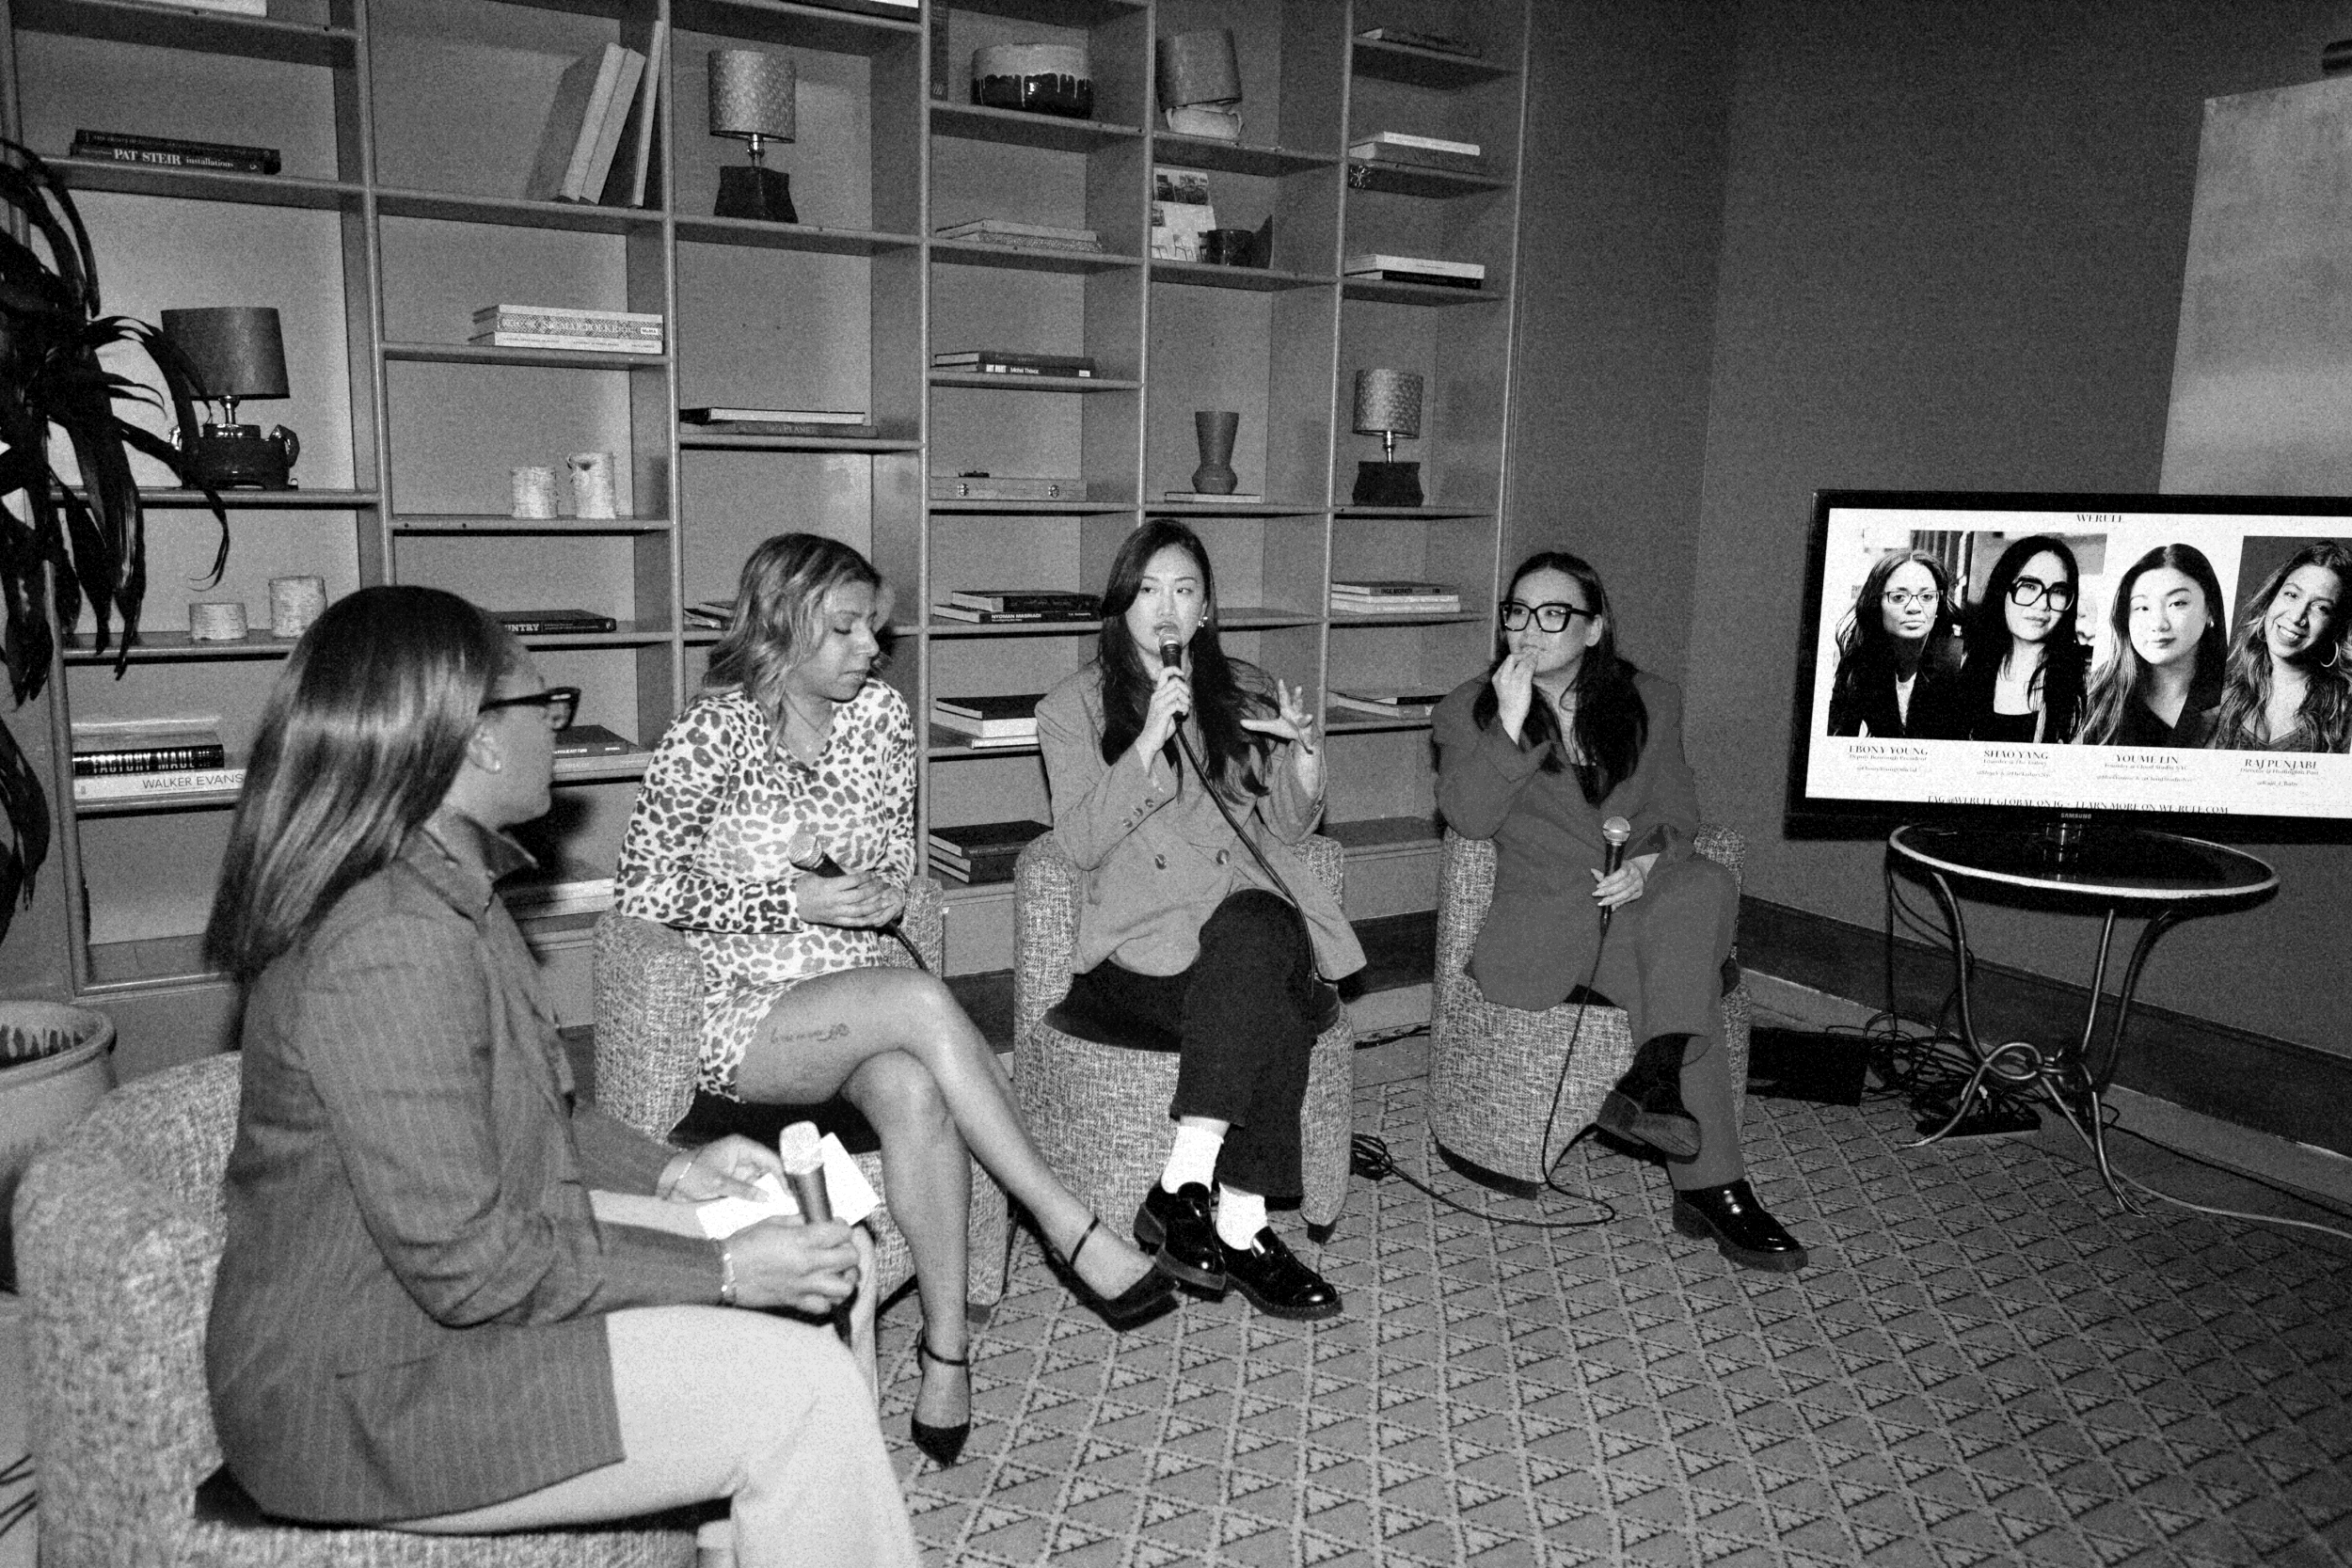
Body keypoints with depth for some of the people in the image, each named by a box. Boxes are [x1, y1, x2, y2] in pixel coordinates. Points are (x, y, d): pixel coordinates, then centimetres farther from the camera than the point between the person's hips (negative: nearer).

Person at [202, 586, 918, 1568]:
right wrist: (720, 1273, -19)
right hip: (362, 1400, -10)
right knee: (804, 1389, -17)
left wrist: (667, 1175, 4)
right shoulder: (390, 943, -27)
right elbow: (467, 1264, -25)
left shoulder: (444, 893, 6)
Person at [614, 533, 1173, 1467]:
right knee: (922, 1003, -33)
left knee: (914, 1092, -32)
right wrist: (795, 901, -16)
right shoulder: (716, 731, -9)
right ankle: (1071, 1230, -26)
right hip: (737, 1012, -4)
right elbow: (642, 886, -8)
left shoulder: (881, 712, 5)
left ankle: (945, 1345, -23)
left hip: (858, 998, 4)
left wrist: (880, 894, -8)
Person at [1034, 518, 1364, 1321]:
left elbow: (1286, 827, 19)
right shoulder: (1072, 707, 9)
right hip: (1145, 936, -3)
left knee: (1254, 930, -35)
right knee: (1268, 1012, -33)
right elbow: (1081, 845, -3)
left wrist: (1306, 753, -1)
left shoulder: (1246, 692, 20)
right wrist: (1148, 743, -14)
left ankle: (1182, 1189, -33)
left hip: (1254, 916, 3)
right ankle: (1241, 1227, -27)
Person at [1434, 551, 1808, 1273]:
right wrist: (1510, 724, -17)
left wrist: (1649, 859, -12)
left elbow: (1677, 811, 11)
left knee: (1706, 884, -34)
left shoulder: (1651, 702, 16)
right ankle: (1711, 1187, -28)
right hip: (1542, 921, -3)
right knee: (1693, 975, -31)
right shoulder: (1468, 711, 8)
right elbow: (1468, 816, -7)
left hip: (1641, 898, 3)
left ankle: (1655, 1080, -37)